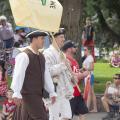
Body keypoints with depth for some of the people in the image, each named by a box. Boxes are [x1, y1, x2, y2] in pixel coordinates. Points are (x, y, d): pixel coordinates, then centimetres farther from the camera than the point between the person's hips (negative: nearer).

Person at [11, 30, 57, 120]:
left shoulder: (41, 57, 16)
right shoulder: (24, 56, -11)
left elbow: (46, 75, 19)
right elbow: (18, 74, -18)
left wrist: (52, 92, 17)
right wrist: (16, 93, -26)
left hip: (38, 95, 8)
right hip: (29, 95, -8)